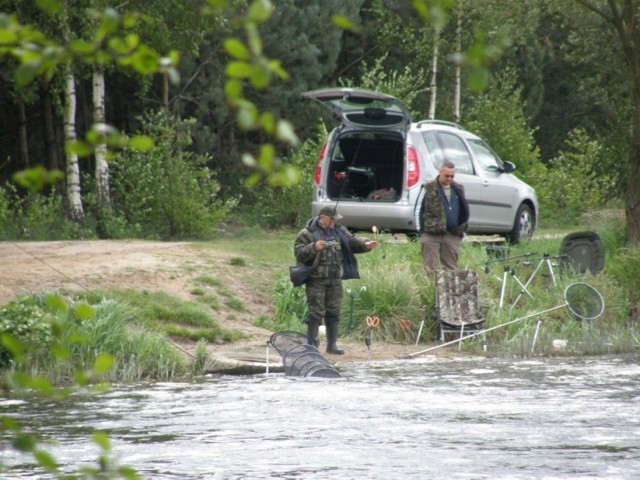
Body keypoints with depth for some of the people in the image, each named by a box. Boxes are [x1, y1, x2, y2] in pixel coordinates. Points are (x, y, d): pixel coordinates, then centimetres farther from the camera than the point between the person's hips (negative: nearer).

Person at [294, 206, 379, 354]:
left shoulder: (339, 231, 13)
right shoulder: (307, 233, -7)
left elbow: (352, 242, 13)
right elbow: (299, 253, -14)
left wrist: (365, 244, -6)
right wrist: (314, 248, -29)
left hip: (335, 279, 6)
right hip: (316, 280, -6)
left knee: (334, 312, 10)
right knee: (316, 312, -7)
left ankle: (332, 345, 17)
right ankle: (311, 345, -2)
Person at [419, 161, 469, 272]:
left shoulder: (458, 189, 14)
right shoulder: (430, 188, 0)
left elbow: (465, 211, 20)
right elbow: (422, 211, 0)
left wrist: (462, 227, 9)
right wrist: (422, 232, -5)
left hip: (453, 234, 4)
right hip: (432, 234, -4)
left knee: (451, 267, 8)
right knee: (430, 267, -4)